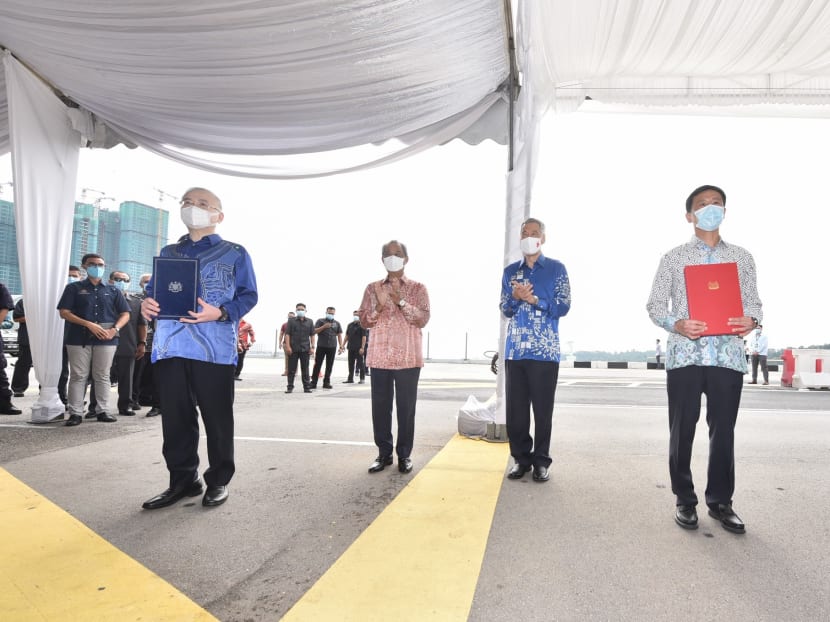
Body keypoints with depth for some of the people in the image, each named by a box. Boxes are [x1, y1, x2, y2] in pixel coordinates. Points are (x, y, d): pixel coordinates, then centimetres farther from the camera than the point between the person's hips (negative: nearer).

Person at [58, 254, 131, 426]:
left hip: (106, 339, 1)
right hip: (79, 339, -1)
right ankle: (75, 412, 4)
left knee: (102, 376, 4)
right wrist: (89, 324, -14)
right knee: (78, 376, 0)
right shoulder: (74, 288, 8)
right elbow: (64, 312, -2)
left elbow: (125, 314, 11)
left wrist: (114, 329, -7)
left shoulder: (112, 291, 14)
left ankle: (103, 410, 9)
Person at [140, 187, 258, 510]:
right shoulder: (168, 253, 21)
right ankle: (183, 479, 22)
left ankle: (218, 480, 16)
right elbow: (153, 291, 20)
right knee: (175, 417, 9)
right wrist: (146, 304, -4)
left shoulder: (235, 253, 8)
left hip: (214, 348, -4)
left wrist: (220, 313, -16)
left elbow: (248, 296, 2)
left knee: (217, 417, 2)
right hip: (170, 347, 5)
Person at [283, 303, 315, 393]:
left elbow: (312, 335, 10)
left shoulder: (309, 322, 10)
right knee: (291, 369, 3)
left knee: (305, 369, 6)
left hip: (305, 349, 1)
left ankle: (307, 387, 11)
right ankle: (290, 387, 9)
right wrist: (287, 346, -10)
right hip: (293, 349, -1)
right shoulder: (291, 320, 5)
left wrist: (312, 347, 1)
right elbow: (287, 334, -1)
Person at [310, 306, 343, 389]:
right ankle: (313, 382, 4)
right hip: (321, 346, -2)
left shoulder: (337, 323, 11)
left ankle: (326, 382, 12)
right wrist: (324, 327, -14)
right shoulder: (320, 321, 5)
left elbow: (339, 335, 11)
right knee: (317, 364, 0)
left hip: (332, 347, 2)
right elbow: (314, 331, -2)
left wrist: (341, 347, 4)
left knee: (329, 365, 4)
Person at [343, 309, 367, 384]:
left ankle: (362, 378, 7)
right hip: (351, 347, 6)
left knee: (360, 363, -1)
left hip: (358, 348, -6)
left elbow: (364, 337, -11)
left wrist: (362, 347, -18)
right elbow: (347, 335, 19)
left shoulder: (362, 325, -5)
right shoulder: (350, 325, 14)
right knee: (351, 363, 10)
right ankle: (350, 378, 16)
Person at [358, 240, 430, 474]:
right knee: (380, 406, 3)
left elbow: (423, 319, -6)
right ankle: (384, 453, 15)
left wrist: (400, 301, -18)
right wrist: (379, 306, -13)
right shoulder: (372, 288, 11)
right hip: (380, 357, 2)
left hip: (408, 358, -2)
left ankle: (404, 455, 11)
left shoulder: (417, 288, 5)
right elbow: (363, 321, 6)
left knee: (406, 407, 1)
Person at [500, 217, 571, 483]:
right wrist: (515, 297, -12)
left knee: (543, 408, 3)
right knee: (515, 408, 5)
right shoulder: (510, 271, 12)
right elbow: (505, 310, 8)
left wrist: (533, 299, -16)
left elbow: (563, 307, -5)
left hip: (545, 350, -3)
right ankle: (521, 458, 18)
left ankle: (541, 460, 15)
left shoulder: (557, 268, 3)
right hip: (515, 349, 3)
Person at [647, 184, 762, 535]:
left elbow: (753, 301, 13)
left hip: (728, 356, 2)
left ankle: (720, 501, 22)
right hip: (685, 356, -2)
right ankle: (684, 500, 18)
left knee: (723, 431, 7)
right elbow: (655, 305, 3)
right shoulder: (674, 258, 7)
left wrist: (750, 321, -10)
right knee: (682, 431, 4)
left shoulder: (742, 258, 14)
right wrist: (677, 325, -15)